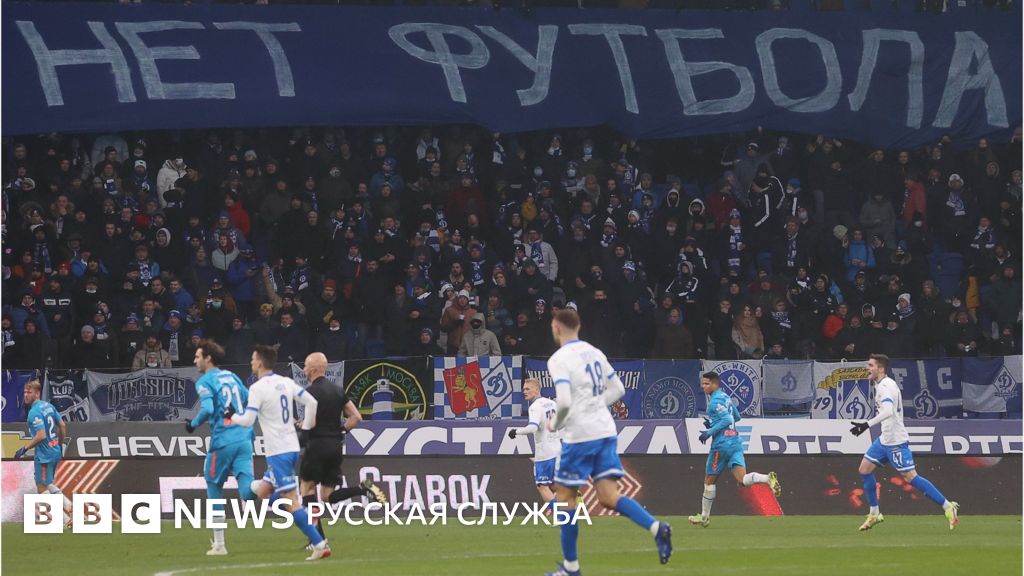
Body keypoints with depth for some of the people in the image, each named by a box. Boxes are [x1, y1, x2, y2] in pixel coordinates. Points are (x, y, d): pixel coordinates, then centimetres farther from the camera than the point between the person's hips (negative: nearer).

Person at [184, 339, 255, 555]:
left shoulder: (205, 381, -4)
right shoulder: (232, 376, 16)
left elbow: (208, 409, -18)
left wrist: (193, 424, -1)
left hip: (223, 441, -5)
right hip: (244, 438, 5)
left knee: (214, 488, 13)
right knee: (247, 489, -4)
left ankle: (219, 544, 18)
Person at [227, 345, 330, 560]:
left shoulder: (257, 388, -11)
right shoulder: (286, 383, 10)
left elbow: (248, 420, -17)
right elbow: (311, 402, 10)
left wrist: (232, 416, 3)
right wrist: (306, 428, 21)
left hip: (278, 452, -8)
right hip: (292, 447, 8)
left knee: (291, 501, -8)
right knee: (263, 493, 17)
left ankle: (320, 544, -14)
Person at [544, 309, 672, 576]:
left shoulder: (559, 359, -11)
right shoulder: (594, 353, 12)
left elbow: (564, 402, -22)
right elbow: (617, 389, 18)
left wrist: (555, 424, -3)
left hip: (579, 436, -7)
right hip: (606, 431, 7)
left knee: (565, 496, 7)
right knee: (609, 497, 2)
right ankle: (656, 527, -21)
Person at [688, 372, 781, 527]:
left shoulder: (715, 400, -11)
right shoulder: (725, 396, 16)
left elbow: (727, 420, -22)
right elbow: (737, 417, 27)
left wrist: (709, 432, -16)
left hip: (722, 443, -8)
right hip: (735, 442, 8)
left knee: (709, 480, 8)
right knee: (742, 478, -6)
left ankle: (705, 516, 17)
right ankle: (768, 478, -32)